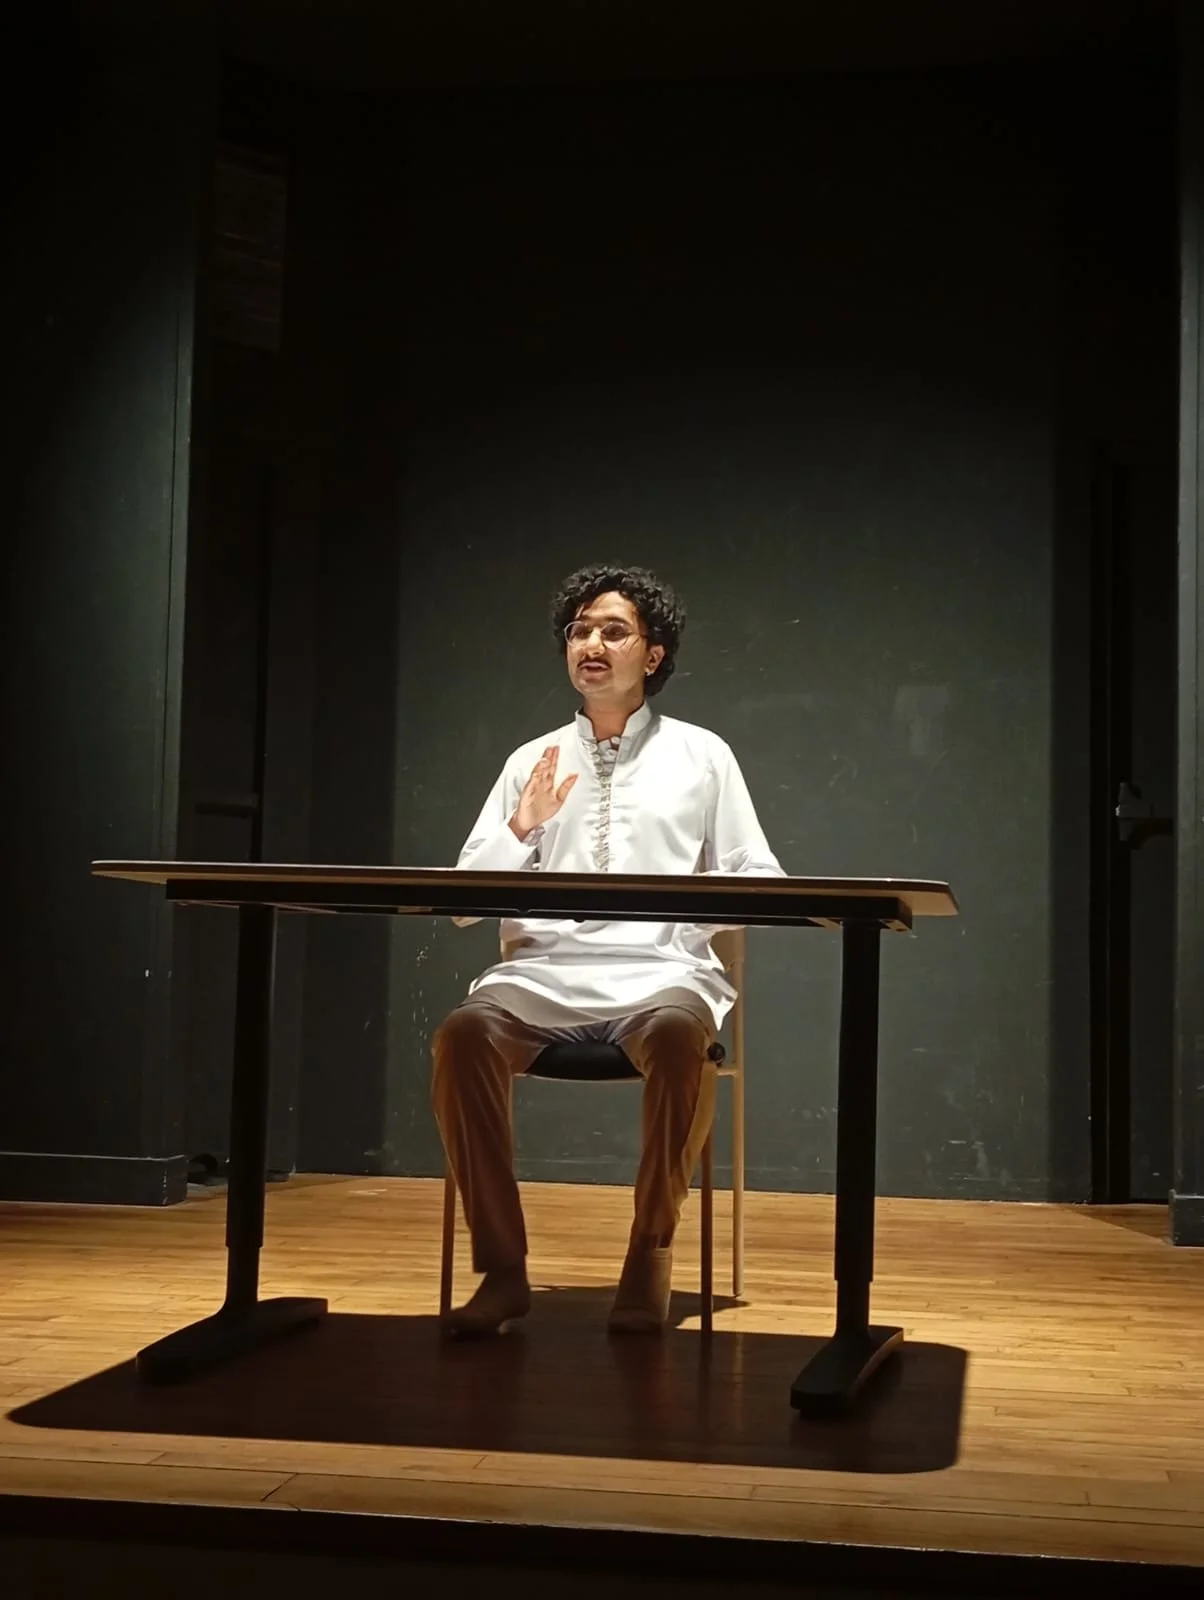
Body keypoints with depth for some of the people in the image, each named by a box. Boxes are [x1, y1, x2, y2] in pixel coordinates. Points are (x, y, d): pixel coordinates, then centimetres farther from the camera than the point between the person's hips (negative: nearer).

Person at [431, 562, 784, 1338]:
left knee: (679, 1038, -38)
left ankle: (650, 1258, -20)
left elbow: (760, 881, 10)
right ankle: (503, 1266, -21)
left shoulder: (702, 755, 13)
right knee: (463, 1033, -31)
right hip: (546, 969, 2)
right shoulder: (530, 762, 16)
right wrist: (520, 832, -4)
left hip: (661, 969, -1)